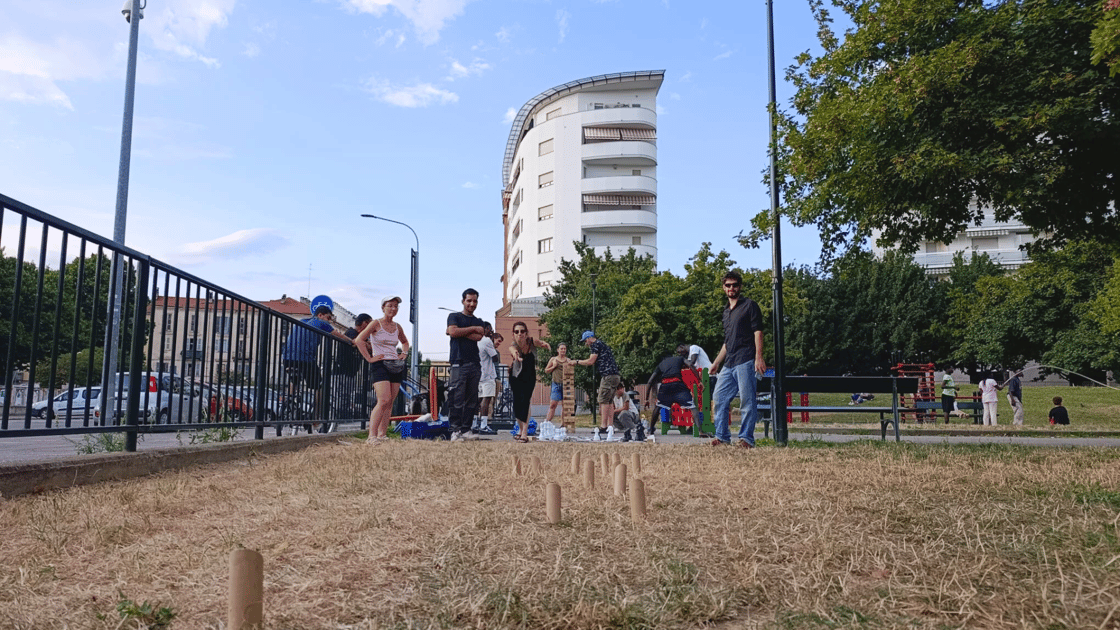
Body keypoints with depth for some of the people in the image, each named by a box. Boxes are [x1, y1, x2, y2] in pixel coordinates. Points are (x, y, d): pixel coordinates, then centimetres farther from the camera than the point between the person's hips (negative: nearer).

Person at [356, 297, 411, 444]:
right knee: (384, 401, -18)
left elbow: (405, 342, 32)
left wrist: (404, 353, 14)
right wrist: (369, 358, -12)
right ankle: (372, 435, -16)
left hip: (396, 366, 6)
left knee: (390, 403, 3)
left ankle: (382, 434, 8)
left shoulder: (397, 327, 13)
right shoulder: (376, 324, -3)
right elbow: (359, 340, -10)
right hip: (380, 365, -6)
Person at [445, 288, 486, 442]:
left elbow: (478, 337, 0)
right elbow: (453, 332, -8)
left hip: (475, 364, 5)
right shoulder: (454, 317, 11)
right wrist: (473, 329, -1)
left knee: (472, 400, 3)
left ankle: (466, 430, 7)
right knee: (456, 399, -10)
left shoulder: (479, 322, 21)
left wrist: (459, 331, -3)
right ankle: (455, 430, -8)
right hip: (459, 364, -4)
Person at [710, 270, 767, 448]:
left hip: (746, 361, -8)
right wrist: (717, 362, 24)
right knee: (719, 398, 5)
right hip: (729, 364, 8)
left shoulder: (749, 305, 2)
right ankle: (722, 437, 11)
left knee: (747, 401, -6)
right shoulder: (726, 312, 23)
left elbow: (758, 332, -7)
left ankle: (746, 438, -1)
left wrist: (759, 357, -17)